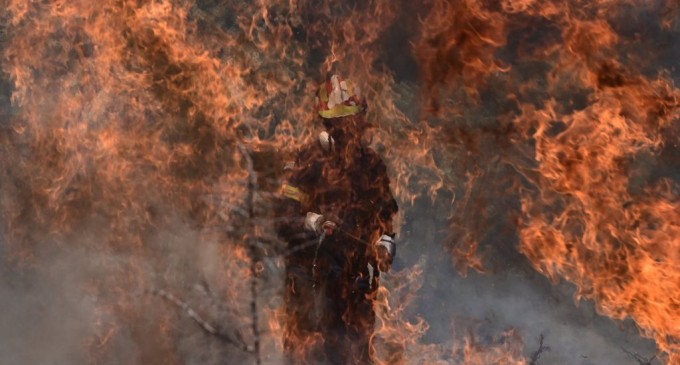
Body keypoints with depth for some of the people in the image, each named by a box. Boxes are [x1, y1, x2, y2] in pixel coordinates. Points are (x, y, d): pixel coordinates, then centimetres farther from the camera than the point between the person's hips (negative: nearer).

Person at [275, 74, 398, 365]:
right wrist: (312, 222, -30)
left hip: (355, 281, 5)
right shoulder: (307, 164, -7)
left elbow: (385, 214, 21)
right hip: (311, 279, -5)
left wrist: (385, 244, 2)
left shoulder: (371, 164, 11)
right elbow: (284, 223, -11)